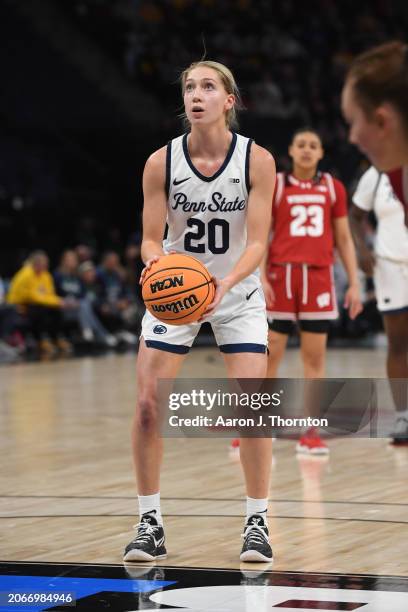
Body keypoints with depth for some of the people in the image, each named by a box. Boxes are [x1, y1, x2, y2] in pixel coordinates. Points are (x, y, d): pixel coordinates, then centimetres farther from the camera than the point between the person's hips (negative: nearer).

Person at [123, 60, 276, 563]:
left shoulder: (257, 160, -15)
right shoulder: (161, 162, -13)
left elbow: (257, 242, -17)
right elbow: (152, 238, -9)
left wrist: (225, 282, -35)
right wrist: (154, 261, -32)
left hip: (237, 293, -1)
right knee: (147, 404, -9)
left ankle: (257, 523, 5)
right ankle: (150, 525, 4)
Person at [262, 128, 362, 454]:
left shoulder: (333, 188, 9)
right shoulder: (274, 186, 3)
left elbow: (344, 239, 11)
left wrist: (354, 283, 4)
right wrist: (261, 277, -10)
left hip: (319, 277, 2)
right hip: (281, 274, -2)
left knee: (315, 356, 2)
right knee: (270, 353, 1)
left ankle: (311, 432, 6)